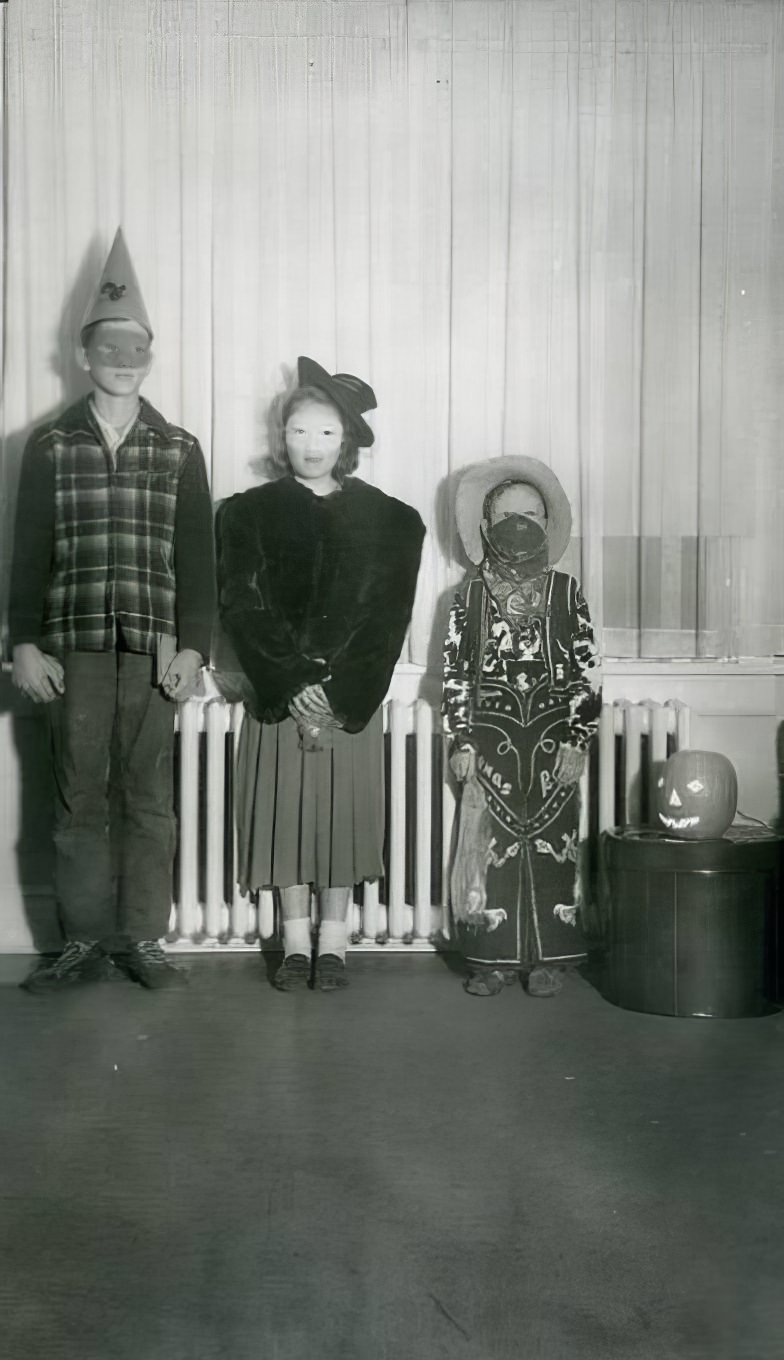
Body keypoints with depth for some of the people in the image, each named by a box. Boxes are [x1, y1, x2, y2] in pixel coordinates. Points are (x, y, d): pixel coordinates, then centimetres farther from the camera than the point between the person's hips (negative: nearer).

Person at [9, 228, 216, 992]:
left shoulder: (178, 451, 8)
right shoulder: (49, 447, 8)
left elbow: (197, 557, 5)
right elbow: (29, 553, 6)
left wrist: (191, 647, -2)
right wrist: (27, 645, -1)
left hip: (152, 649, 0)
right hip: (73, 646, 0)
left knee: (148, 800, 4)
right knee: (79, 800, 4)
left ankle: (142, 941, 14)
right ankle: (84, 944, 14)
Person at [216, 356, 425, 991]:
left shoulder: (386, 519, 4)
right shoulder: (250, 512, 5)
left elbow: (387, 614, -2)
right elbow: (242, 607, -2)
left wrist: (338, 692, -12)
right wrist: (292, 684, -13)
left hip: (352, 694, 0)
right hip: (277, 693, 1)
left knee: (343, 809, 2)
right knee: (285, 807, 2)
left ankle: (333, 943, 14)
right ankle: (296, 943, 14)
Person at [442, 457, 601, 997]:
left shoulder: (565, 592, 3)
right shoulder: (472, 597, 5)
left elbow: (587, 672, 1)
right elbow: (455, 673, 4)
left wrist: (577, 742, -5)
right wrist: (462, 741, -2)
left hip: (552, 739, 0)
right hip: (492, 740, 0)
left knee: (552, 842, 2)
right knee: (490, 844, 1)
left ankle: (549, 957, 12)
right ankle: (494, 958, 10)